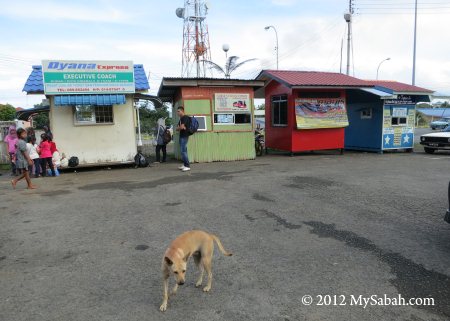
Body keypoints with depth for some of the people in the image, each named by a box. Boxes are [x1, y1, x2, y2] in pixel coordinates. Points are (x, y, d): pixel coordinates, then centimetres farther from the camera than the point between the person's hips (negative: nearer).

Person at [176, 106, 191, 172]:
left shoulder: (185, 117, -11)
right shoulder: (181, 119, 19)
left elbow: (181, 127, -20)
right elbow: (177, 129, 14)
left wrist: (178, 128, 2)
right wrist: (180, 128, -7)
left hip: (184, 136, -10)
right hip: (181, 136, 10)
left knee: (183, 151, -13)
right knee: (183, 151, 10)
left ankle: (187, 166, -11)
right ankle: (184, 165, 15)